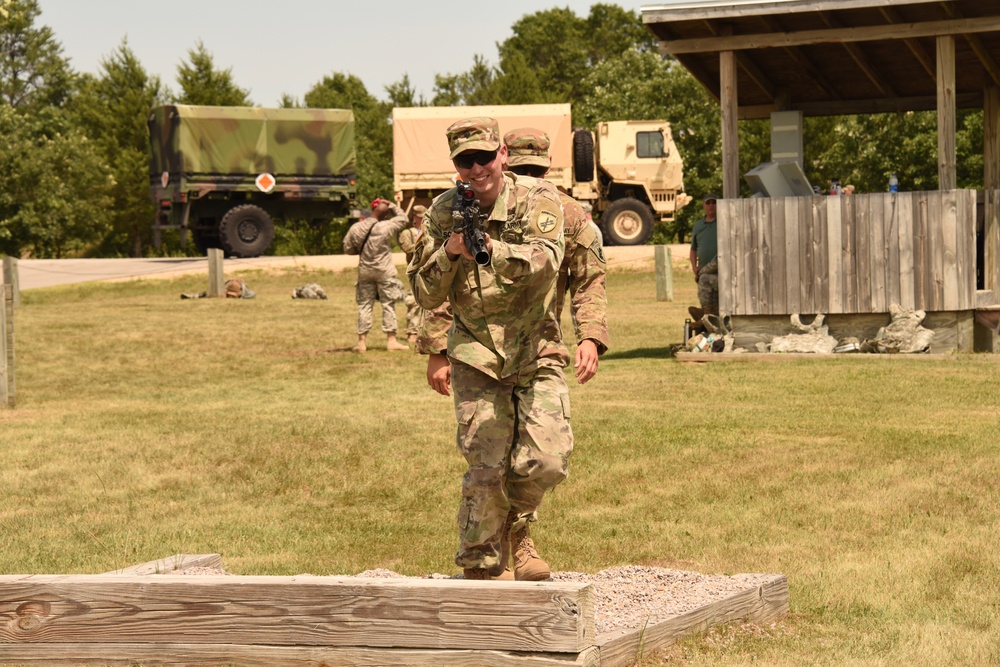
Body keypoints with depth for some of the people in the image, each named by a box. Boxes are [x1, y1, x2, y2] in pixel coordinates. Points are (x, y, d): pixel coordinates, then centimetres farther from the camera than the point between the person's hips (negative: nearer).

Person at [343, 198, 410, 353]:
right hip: (384, 271, -3)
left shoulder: (355, 228, -6)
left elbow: (348, 249, 3)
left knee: (364, 305, 9)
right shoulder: (386, 227, -15)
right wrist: (390, 205, 5)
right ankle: (391, 340, 6)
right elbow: (403, 218, 1)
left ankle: (362, 341, 9)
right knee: (388, 305, 5)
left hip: (365, 271, 3)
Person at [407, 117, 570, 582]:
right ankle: (481, 568, 8)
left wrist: (491, 249, -39)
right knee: (485, 467, -7)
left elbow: (546, 261, -22)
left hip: (537, 352, 0)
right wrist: (449, 251, -16)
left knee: (547, 461, -10)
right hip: (476, 356, 0)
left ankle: (516, 525, 22)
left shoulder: (537, 198, -4)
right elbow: (426, 295, 3)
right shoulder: (443, 212, 3)